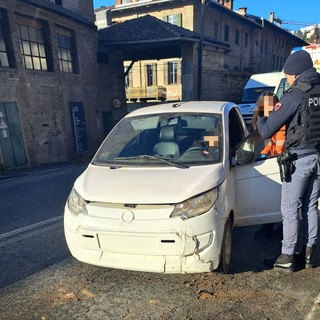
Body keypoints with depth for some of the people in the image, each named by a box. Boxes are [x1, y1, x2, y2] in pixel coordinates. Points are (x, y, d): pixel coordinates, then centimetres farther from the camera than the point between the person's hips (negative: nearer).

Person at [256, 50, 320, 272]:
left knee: (290, 209, 4)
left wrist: (260, 120, 7)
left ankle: (287, 257, 13)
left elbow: (267, 131, -15)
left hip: (299, 158, -6)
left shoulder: (295, 95, -14)